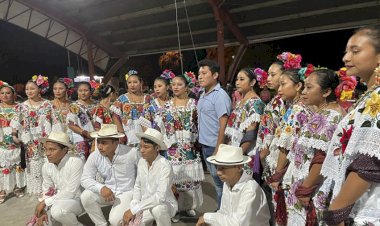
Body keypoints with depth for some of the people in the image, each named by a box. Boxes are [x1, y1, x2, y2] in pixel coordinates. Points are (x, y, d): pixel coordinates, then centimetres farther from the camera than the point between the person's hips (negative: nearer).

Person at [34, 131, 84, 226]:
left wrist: (45, 202, -17)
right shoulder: (46, 166, -2)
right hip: (59, 201, 7)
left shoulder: (76, 162, -24)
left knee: (57, 210, -34)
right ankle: (68, 218, 19)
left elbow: (70, 193, -23)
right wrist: (43, 211, -11)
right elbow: (47, 192, 6)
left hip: (77, 199, -6)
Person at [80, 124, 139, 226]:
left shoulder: (131, 153, -20)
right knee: (85, 196, -21)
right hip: (107, 191, 5)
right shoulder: (94, 156, -10)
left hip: (126, 192, -4)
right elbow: (85, 179, -10)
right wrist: (101, 188, -29)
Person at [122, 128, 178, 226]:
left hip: (165, 205, -6)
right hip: (146, 205, 6)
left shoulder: (165, 166, -25)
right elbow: (138, 187, 6)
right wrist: (134, 208, -8)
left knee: (158, 208, -37)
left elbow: (160, 196, -31)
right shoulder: (141, 161, -5)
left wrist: (134, 210, -28)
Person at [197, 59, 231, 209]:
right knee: (216, 181, 19)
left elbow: (223, 125, -19)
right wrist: (203, 144, 13)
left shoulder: (220, 95, -15)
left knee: (220, 183, 5)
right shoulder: (203, 95, 11)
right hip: (205, 146, 8)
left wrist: (218, 149, -21)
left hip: (215, 147, -8)